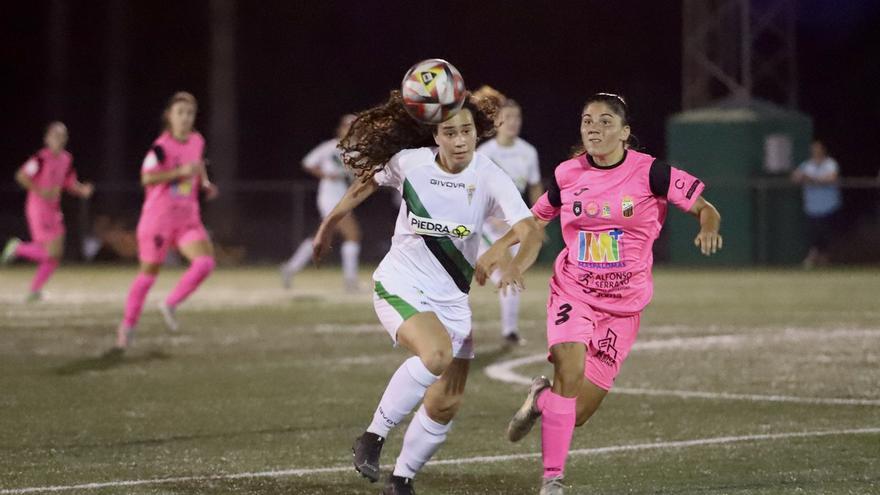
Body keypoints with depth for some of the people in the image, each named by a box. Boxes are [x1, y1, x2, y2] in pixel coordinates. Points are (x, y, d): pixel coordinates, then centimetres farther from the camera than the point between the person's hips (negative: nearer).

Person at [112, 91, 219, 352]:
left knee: (205, 262, -17)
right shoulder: (162, 146, -14)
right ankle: (127, 327, 19)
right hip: (158, 219, -5)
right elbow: (147, 177, -27)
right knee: (148, 273, 4)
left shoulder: (197, 141, 6)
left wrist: (205, 183, 10)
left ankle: (170, 305, 0)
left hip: (188, 220, 5)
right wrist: (181, 172, -33)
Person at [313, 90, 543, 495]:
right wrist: (330, 223, 19)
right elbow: (366, 182, 10)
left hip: (451, 299, 3)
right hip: (400, 286, -3)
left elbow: (530, 231, -26)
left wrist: (515, 267, -47)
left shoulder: (490, 179, -14)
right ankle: (373, 437, -17)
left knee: (447, 404, 2)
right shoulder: (408, 162, -12)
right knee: (437, 355, -32)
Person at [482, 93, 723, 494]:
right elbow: (537, 217, 18)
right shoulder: (567, 175, 0)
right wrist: (499, 247, 7)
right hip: (573, 294, 1)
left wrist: (708, 228, -28)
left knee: (578, 412, -3)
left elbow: (705, 208, -5)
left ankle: (542, 399, 34)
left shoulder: (650, 173, -9)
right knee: (570, 371, -26)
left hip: (623, 306, -1)